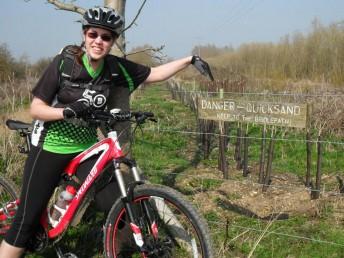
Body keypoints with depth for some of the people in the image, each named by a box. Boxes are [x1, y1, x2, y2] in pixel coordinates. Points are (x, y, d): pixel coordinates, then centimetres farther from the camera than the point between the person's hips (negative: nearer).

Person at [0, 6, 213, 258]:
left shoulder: (116, 68, -6)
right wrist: (68, 111, -30)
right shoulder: (63, 62, -16)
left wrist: (190, 59, -2)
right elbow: (36, 109, -14)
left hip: (86, 147, 4)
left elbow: (155, 73, 4)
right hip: (51, 148, -4)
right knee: (28, 218, -3)